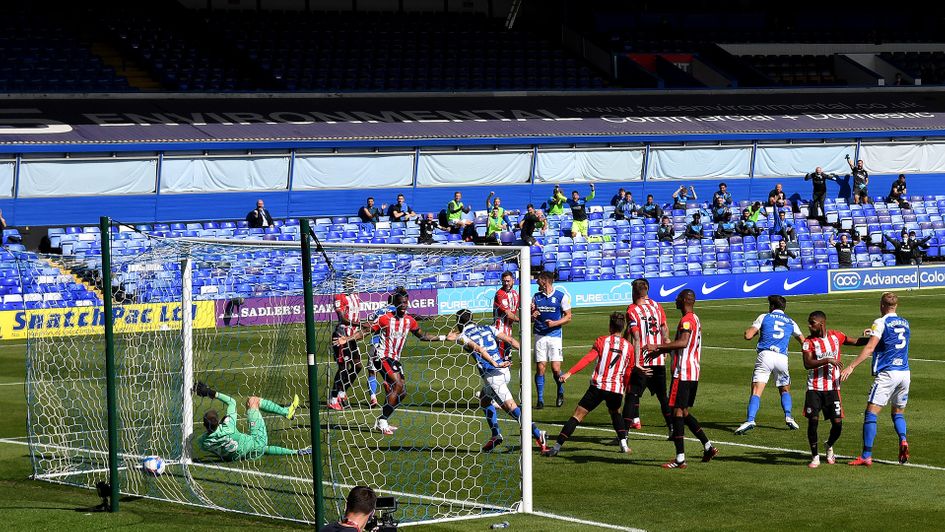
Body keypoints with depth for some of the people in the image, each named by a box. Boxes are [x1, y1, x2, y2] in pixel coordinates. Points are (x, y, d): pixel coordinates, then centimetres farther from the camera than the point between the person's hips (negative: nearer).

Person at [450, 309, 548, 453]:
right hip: (504, 371, 7)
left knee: (511, 408, -10)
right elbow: (510, 340, 10)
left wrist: (495, 364, -22)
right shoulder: (487, 328, 19)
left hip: (492, 375, -7)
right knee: (484, 400, 27)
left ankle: (537, 434, -22)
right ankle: (496, 435, 23)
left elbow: (478, 349, -16)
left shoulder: (463, 336, 2)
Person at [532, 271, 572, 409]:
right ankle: (540, 400, 3)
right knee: (540, 368, -4)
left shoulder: (561, 296, -1)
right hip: (539, 335, 3)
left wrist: (555, 323, -13)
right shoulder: (536, 297, 10)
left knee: (556, 369, -8)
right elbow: (531, 318, 16)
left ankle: (560, 393, 20)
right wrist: (532, 316, -8)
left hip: (555, 335, -3)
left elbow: (568, 317, 2)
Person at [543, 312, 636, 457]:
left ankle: (557, 446, -6)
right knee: (615, 412, 31)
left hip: (598, 386, -2)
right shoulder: (629, 347, 9)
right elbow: (628, 373, 14)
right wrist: (626, 389, 30)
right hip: (617, 389, 2)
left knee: (578, 415, -1)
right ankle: (623, 443, 19)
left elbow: (588, 359, -10)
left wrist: (569, 373, -15)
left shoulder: (601, 341, 3)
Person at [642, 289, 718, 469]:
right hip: (694, 373, 10)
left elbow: (683, 342, -31)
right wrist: (659, 351, 29)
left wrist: (657, 347, -32)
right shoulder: (695, 319, 19)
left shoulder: (687, 320, -13)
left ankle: (680, 459, -10)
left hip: (682, 373, -10)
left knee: (677, 411, -7)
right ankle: (708, 447, 14)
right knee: (684, 412, 17)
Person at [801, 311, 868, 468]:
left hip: (833, 388, 2)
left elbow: (855, 341, 18)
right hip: (814, 389, -2)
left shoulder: (835, 336, 5)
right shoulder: (809, 342, -4)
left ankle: (829, 446, 29)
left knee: (837, 423, -2)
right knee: (813, 421, -10)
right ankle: (815, 456, 7)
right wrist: (827, 360, -28)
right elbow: (807, 363, -17)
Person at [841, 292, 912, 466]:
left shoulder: (881, 323, -5)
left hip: (887, 373, -6)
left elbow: (870, 348, -15)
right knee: (898, 412, 20)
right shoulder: (905, 323, 13)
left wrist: (851, 367, -17)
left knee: (871, 413, -5)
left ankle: (866, 456, -11)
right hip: (905, 373, 6)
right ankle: (903, 440, -8)